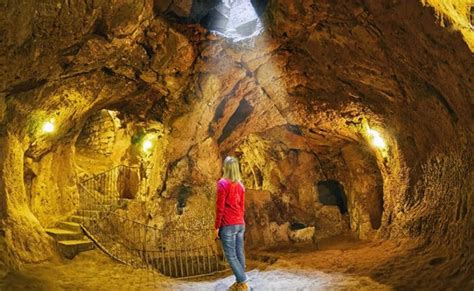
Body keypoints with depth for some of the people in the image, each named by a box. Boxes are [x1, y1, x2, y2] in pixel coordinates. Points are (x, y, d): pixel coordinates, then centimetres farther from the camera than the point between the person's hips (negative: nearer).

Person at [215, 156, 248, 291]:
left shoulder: (222, 183, -10)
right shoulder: (240, 184, 9)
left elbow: (220, 207, -12)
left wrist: (217, 227, -7)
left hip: (228, 225, -7)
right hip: (240, 224, 7)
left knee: (231, 256, -1)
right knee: (239, 254, 9)